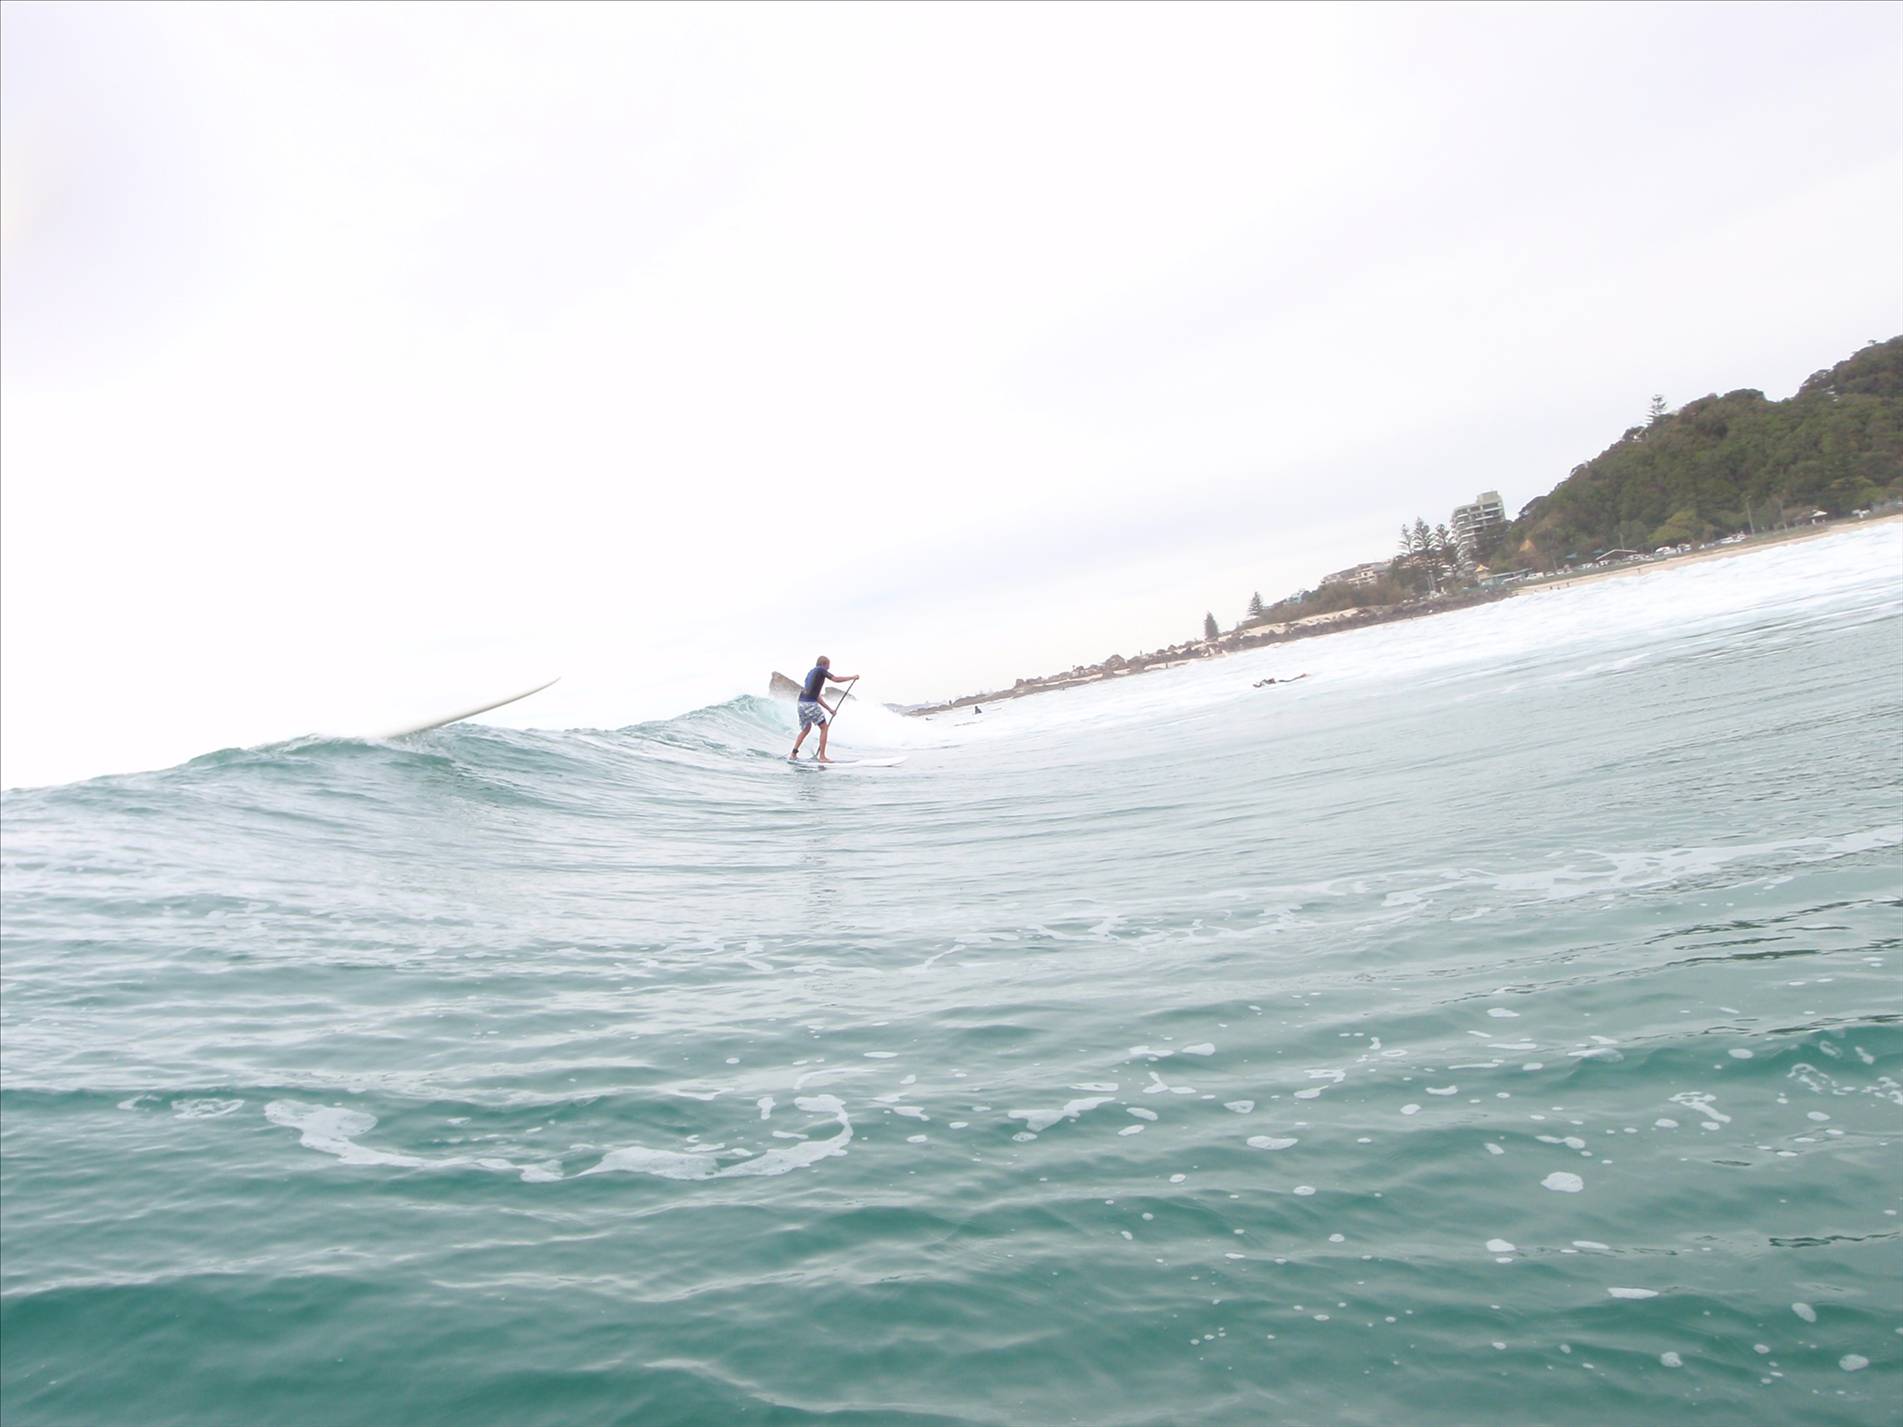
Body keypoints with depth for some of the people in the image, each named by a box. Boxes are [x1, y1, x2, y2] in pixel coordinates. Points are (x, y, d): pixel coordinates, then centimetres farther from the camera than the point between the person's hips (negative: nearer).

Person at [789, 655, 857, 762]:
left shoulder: (811, 672, 26)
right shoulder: (821, 670, 1)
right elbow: (836, 679, -7)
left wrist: (829, 709, 26)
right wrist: (852, 677, 7)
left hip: (801, 703, 9)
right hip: (810, 704, -9)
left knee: (806, 729, 24)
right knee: (824, 727, 1)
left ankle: (793, 754, 19)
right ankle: (822, 756, -1)